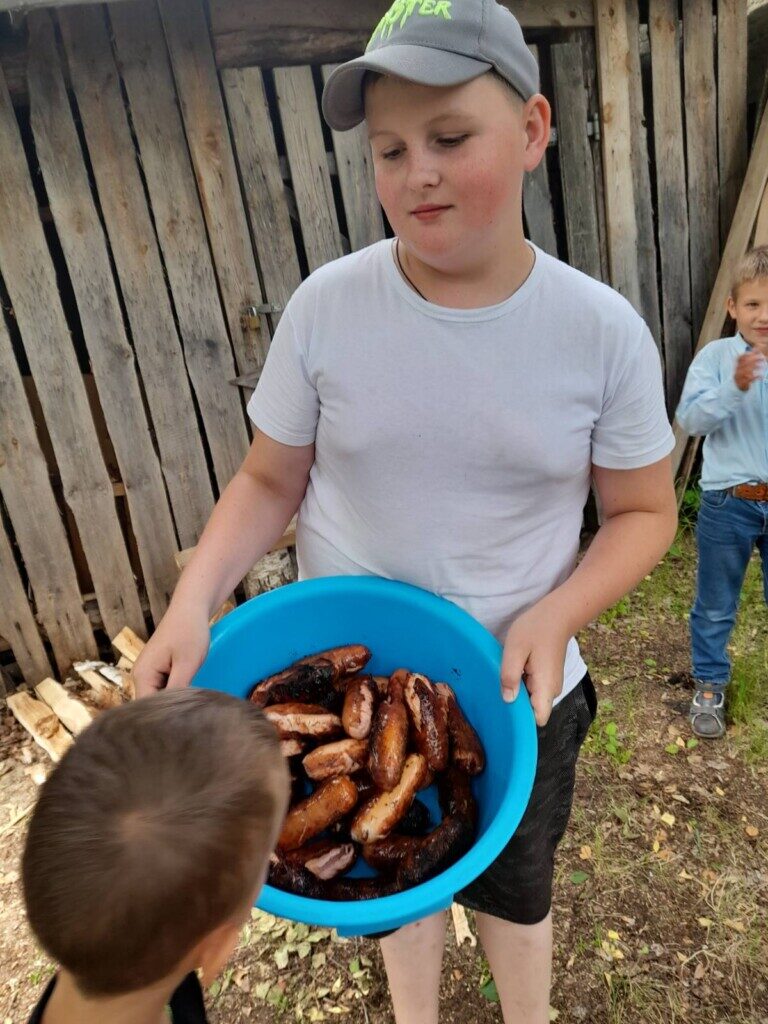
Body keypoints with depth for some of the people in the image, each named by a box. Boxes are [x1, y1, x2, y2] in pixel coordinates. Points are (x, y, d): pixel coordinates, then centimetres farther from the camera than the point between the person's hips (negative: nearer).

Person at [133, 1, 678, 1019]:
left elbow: (644, 511, -5)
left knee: (512, 889, 28)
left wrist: (555, 616, -22)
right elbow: (269, 481, -6)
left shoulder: (604, 332, -15)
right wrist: (193, 601, -21)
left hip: (515, 696, 0)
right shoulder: (326, 306, -15)